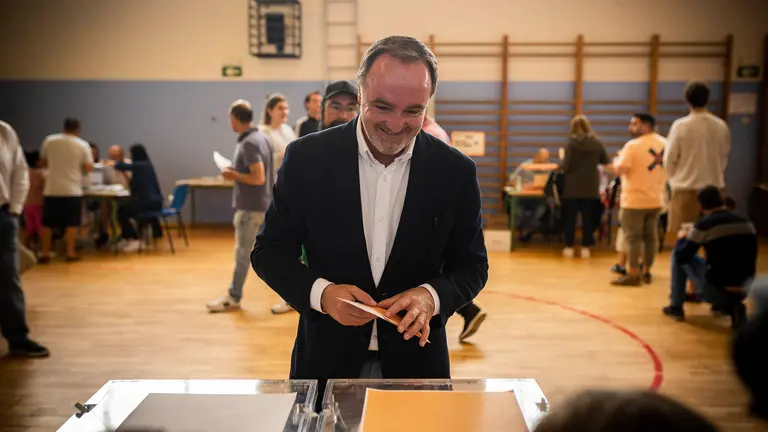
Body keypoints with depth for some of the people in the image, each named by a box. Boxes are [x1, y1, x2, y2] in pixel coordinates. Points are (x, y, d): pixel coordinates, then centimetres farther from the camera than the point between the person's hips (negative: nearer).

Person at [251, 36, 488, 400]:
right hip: (326, 360, 0)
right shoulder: (306, 157, -10)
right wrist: (320, 292, -21)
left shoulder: (455, 171, -8)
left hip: (415, 361, 1)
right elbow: (269, 251, -3)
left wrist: (431, 296, -20)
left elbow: (472, 265, 1)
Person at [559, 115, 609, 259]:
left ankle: (569, 247, 8)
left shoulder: (572, 142, -10)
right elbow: (605, 161, 10)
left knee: (570, 217, 6)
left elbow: (565, 166, -13)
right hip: (591, 186, 2)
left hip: (573, 186, -2)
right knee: (588, 217, 8)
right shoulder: (597, 142, -1)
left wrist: (561, 163, 9)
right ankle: (586, 247, 9)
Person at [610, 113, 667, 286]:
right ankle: (646, 272, 19)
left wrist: (616, 160, 2)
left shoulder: (633, 145, -14)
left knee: (633, 236, -2)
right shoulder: (664, 144, 8)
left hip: (635, 199, -7)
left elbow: (619, 169, -17)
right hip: (656, 199, 7)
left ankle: (633, 274, 0)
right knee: (650, 236, 12)